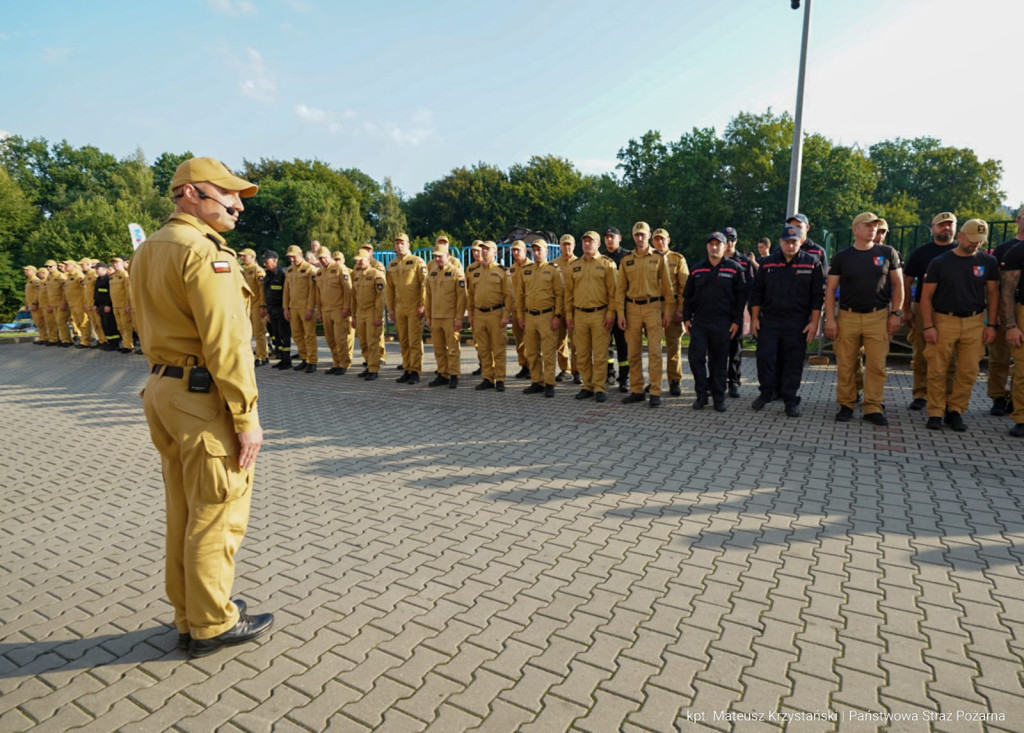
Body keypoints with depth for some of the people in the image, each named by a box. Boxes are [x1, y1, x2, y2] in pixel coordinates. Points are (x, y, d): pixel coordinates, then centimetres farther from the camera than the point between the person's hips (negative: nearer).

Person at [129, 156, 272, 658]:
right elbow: (225, 342, -21)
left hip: (162, 389, 10)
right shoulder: (203, 250, -16)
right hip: (204, 396, -10)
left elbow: (152, 332, 13)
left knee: (183, 512, 18)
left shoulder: (147, 251, 14)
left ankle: (188, 616, 32)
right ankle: (213, 624, 18)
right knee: (216, 516, 3)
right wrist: (246, 417, -19)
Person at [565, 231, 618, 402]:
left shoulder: (607, 264, 1)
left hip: (600, 314, -4)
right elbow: (569, 292, 13)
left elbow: (613, 291, -3)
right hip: (579, 314, 4)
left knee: (600, 355, -2)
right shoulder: (574, 266, 12)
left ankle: (599, 388, 5)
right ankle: (588, 386, 17)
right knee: (582, 355, 7)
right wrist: (568, 314, 7)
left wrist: (611, 313, -10)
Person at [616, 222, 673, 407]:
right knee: (633, 352, 6)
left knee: (655, 352, -4)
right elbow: (620, 289, 6)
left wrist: (667, 311, -1)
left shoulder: (659, 258, 4)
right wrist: (620, 313, -1)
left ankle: (655, 393, 1)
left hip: (653, 307, -2)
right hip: (632, 309, 2)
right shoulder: (626, 260, 8)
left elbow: (667, 286, 4)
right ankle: (636, 391, 15)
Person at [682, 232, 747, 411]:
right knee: (696, 357, -5)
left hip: (722, 324, -2)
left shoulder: (734, 269, 3)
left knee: (719, 362, 4)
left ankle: (718, 398, 13)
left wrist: (737, 321, -5)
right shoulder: (697, 270, 11)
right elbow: (687, 296, 14)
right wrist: (686, 318, 5)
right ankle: (701, 395, 7)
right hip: (698, 322, 2)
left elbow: (741, 296, 1)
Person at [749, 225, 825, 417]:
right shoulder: (767, 263, 7)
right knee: (765, 358, -1)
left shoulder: (812, 263, 3)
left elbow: (818, 296, 1)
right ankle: (766, 393, 18)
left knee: (793, 363, 3)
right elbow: (757, 293, 10)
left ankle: (790, 400, 13)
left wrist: (814, 322, -4)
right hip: (770, 320, 1)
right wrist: (754, 318, 4)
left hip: (797, 324, -1)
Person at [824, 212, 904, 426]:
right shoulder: (841, 257, 6)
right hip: (847, 317, 0)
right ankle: (846, 405, 13)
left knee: (877, 365, -2)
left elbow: (898, 285, 10)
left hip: (878, 316, 0)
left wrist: (896, 313, 1)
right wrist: (830, 318, -3)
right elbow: (830, 289, 5)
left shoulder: (887, 253, 7)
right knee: (845, 365, 1)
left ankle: (873, 408, 7)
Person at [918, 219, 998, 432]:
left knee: (968, 372, 2)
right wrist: (928, 326, -8)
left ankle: (955, 412, 15)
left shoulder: (988, 262, 7)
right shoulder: (940, 262, 0)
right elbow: (926, 296, 0)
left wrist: (991, 325, 4)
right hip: (943, 321, -2)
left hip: (974, 323, 2)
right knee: (937, 371, -3)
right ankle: (935, 413, 7)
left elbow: (992, 294, 12)